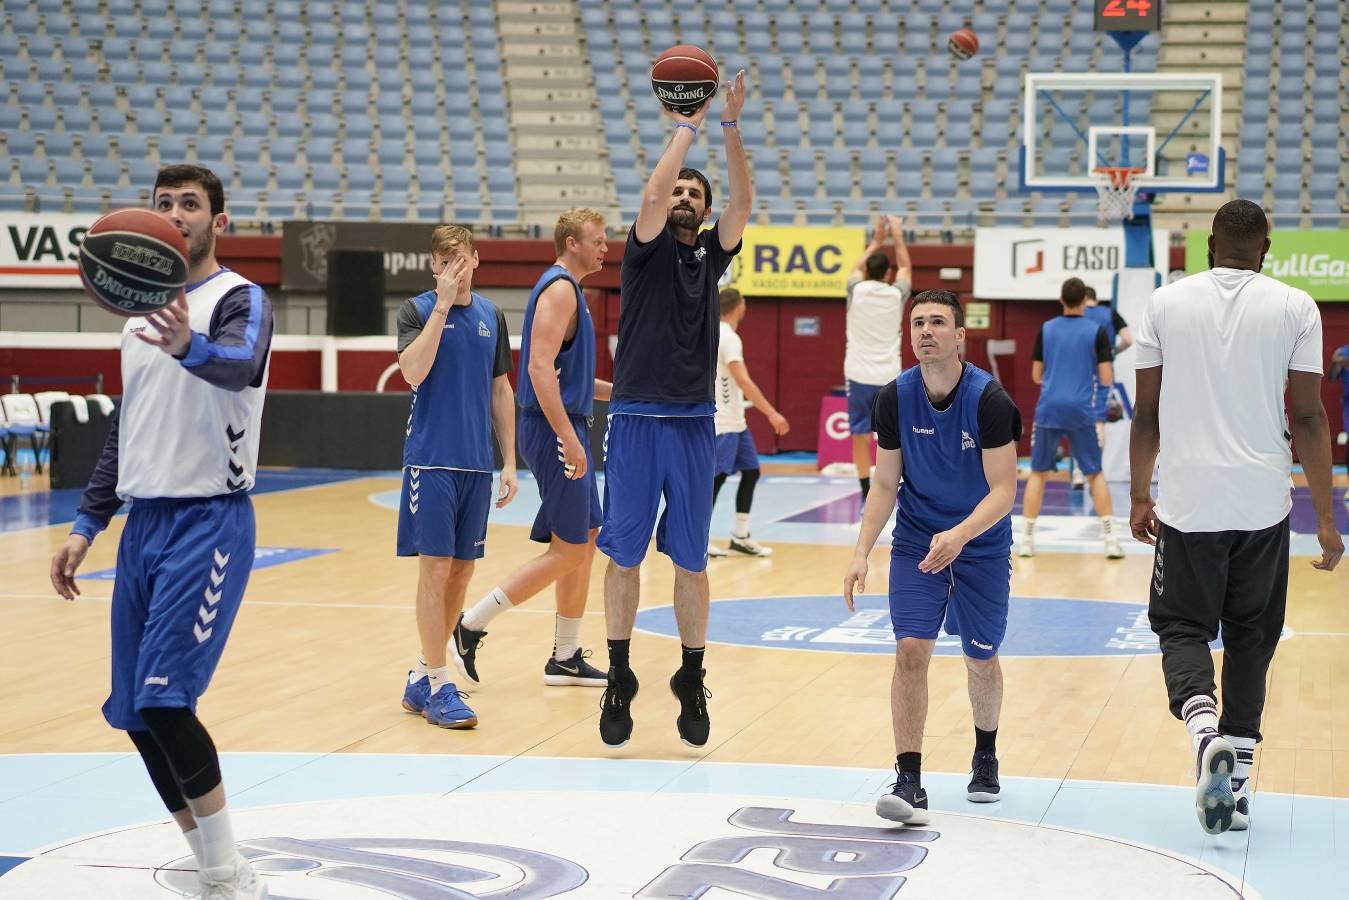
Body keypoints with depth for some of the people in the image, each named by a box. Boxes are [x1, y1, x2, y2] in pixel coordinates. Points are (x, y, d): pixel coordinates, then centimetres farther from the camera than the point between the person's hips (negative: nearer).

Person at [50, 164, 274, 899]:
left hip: (209, 522, -8)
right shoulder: (141, 311, 15)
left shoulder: (240, 299, -8)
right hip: (143, 522, 8)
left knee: (163, 700, -18)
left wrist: (190, 347, -54)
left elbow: (240, 366, -33)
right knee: (135, 715, 6)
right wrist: (87, 525, 17)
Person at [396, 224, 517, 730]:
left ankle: (421, 678, 19)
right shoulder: (417, 310, -3)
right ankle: (437, 687, -3)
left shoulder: (491, 316, 11)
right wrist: (442, 303, -20)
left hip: (477, 464, 5)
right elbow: (413, 372, -19)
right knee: (435, 568, -7)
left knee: (462, 571, 8)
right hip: (431, 461, -5)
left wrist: (510, 461, 11)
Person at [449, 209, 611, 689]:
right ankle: (470, 626, -4)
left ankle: (566, 658, 17)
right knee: (568, 549, -8)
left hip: (566, 428, 10)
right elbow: (540, 368, -24)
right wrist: (568, 439, -27)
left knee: (585, 541, 11)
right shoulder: (559, 289, -13)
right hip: (555, 431, -10)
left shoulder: (567, 289, 18)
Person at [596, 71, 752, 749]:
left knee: (690, 561, 5)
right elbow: (652, 193, -16)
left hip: (694, 422, 2)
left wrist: (730, 126, -13)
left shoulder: (712, 254, 11)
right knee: (624, 557, 1)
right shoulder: (647, 248, 3)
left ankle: (691, 682, 15)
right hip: (636, 419, -2)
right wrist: (688, 127, -10)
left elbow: (743, 202, -5)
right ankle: (619, 680, 10)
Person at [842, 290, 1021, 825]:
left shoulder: (989, 399, -20)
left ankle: (986, 755, 40)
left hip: (981, 544, -1)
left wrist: (959, 535, -38)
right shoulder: (895, 398, -9)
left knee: (980, 660, 12)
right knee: (911, 649, -15)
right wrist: (862, 553, -10)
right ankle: (908, 782, -14)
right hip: (916, 541, 1)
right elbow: (885, 485, 0)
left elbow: (1003, 490, -21)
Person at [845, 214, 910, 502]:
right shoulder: (896, 295, -1)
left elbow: (858, 267, 21)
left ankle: (867, 495, 2)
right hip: (888, 375, 1)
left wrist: (876, 240, 31)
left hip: (859, 375, 0)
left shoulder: (857, 291, -3)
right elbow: (906, 267, 19)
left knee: (860, 436, 3)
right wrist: (898, 236, 29)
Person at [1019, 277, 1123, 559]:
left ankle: (1027, 539, 8)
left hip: (1049, 410, 1)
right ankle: (1110, 539, 2)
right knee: (1095, 474, 9)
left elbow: (1036, 375, 10)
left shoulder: (1046, 329, 5)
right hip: (1081, 412, -1)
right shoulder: (1096, 331, -1)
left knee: (1038, 473, 12)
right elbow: (1106, 379, -3)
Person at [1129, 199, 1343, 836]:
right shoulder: (1295, 308, 0)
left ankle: (1205, 730, -20)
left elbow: (1146, 412, 7)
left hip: (1187, 501, 0)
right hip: (1263, 502, 0)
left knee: (1183, 628, 8)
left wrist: (1139, 496, 18)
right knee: (1250, 638, 12)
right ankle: (1236, 781, 13)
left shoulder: (1167, 303, 4)